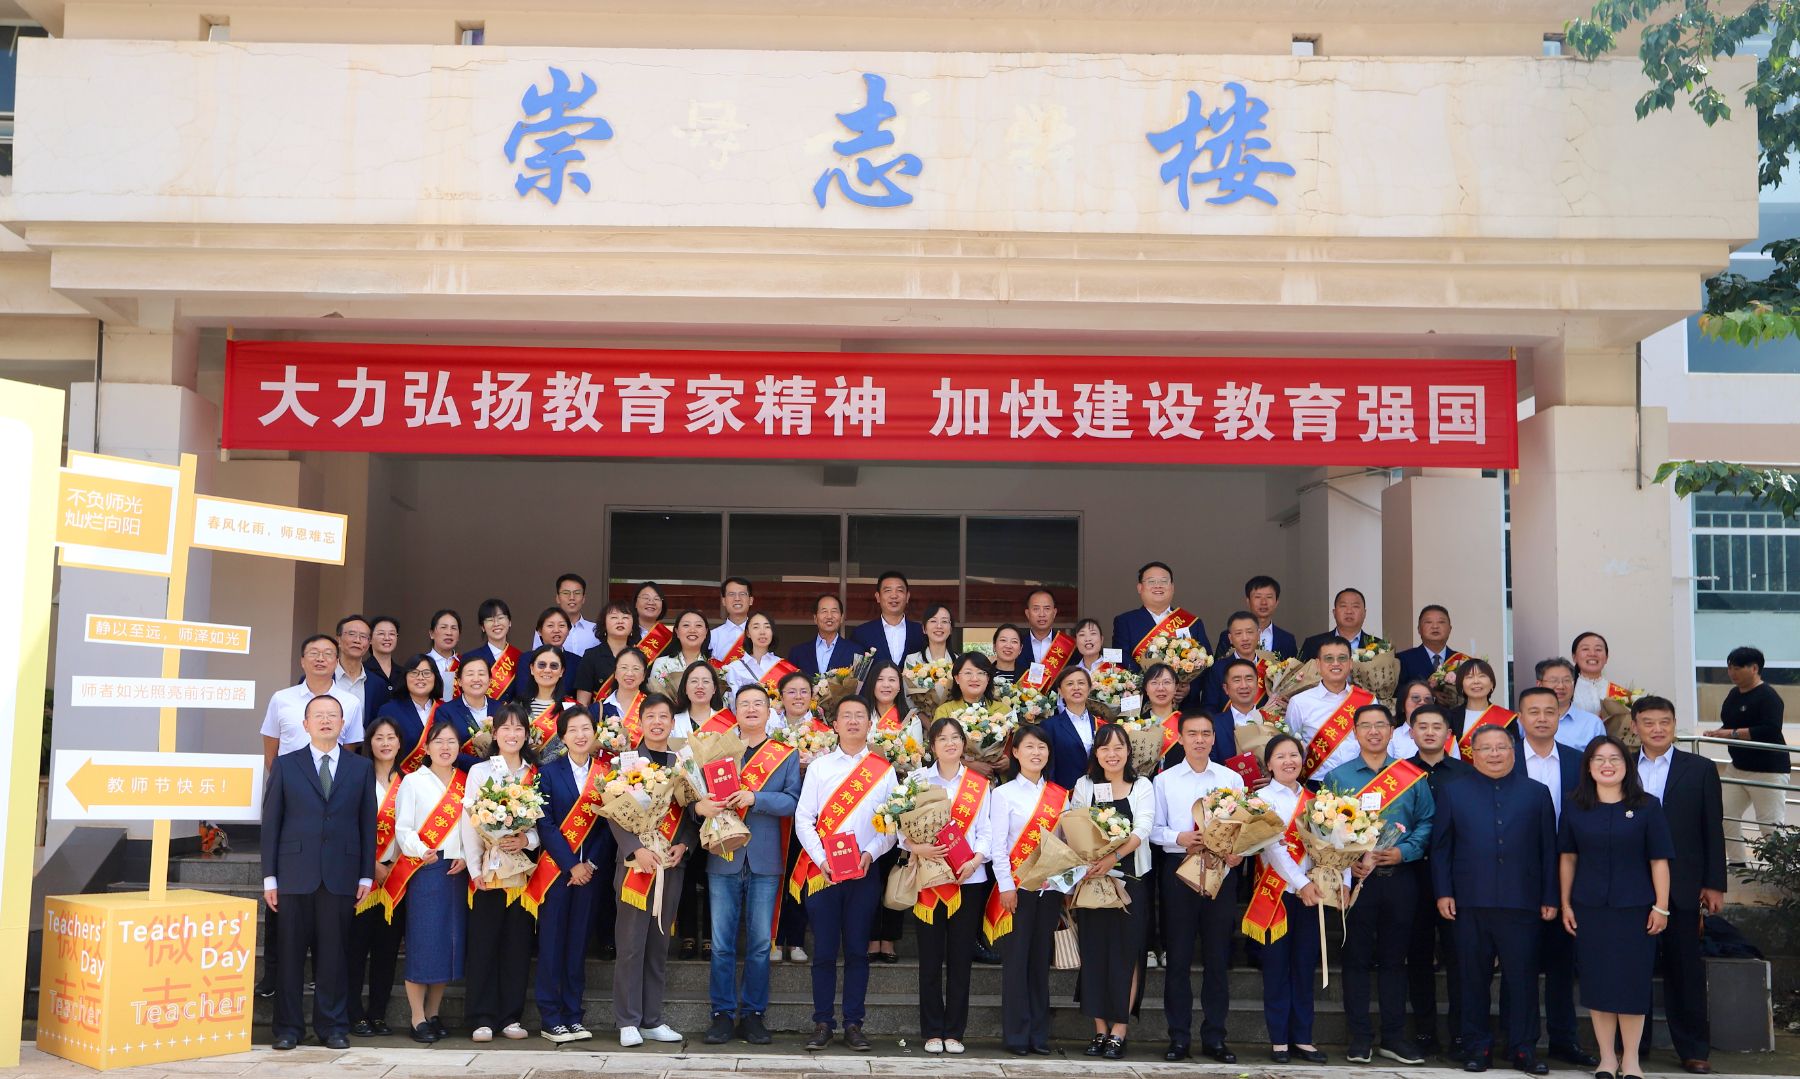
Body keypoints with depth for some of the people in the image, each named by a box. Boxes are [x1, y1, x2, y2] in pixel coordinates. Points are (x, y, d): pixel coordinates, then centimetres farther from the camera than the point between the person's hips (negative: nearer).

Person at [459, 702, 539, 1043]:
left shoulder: (536, 774, 9)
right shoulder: (480, 771, 3)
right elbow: (469, 822, -2)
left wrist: (526, 840, -15)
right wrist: (475, 868, -9)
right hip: (488, 869, -2)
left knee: (518, 943, 3)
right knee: (484, 942, -2)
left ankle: (511, 1017, 10)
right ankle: (482, 1019, 4)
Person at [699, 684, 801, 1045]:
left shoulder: (786, 755, 7)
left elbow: (793, 800, -5)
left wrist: (755, 798, -19)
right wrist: (700, 805, -19)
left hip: (765, 862, 0)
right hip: (724, 857, 0)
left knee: (760, 944, 4)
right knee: (722, 943, 2)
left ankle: (752, 1014, 14)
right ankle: (722, 1014, 11)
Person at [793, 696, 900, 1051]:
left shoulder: (884, 770, 8)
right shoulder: (819, 767, 7)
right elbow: (803, 819, 1)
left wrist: (870, 853, -11)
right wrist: (821, 860, -11)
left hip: (864, 873, 0)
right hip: (822, 871, 0)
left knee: (857, 950, 3)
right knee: (824, 951, 1)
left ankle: (853, 1024, 10)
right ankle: (822, 1023, 9)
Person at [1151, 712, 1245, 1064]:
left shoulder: (1232, 779, 8)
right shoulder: (1164, 780, 5)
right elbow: (1154, 828, 2)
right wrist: (1178, 838, -16)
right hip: (1179, 868, -1)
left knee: (1217, 956, 5)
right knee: (1178, 956, 3)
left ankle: (1214, 1037, 13)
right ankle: (1179, 1037, 10)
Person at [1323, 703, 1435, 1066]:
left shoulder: (1412, 777, 7)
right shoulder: (1337, 777, 5)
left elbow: (1426, 822, 3)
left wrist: (1404, 851, -12)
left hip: (1399, 876, 1)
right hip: (1355, 877, -1)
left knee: (1394, 957, 7)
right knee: (1357, 957, 2)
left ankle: (1394, 1036, 15)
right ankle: (1360, 1037, 9)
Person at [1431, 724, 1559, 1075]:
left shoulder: (1537, 793, 9)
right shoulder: (1454, 792, 8)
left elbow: (1549, 849, 6)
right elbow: (1440, 846, 5)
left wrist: (1549, 898, 2)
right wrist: (1443, 892, -2)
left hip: (1522, 902, 0)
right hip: (1471, 903, 0)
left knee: (1522, 977, 4)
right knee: (1474, 977, 7)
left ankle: (1523, 1048, 14)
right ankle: (1477, 1046, 16)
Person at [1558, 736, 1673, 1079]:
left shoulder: (1647, 807, -2)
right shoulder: (1575, 807, 3)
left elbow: (1659, 860, -1)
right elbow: (1568, 858, 7)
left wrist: (1661, 906, -5)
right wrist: (1565, 904, 5)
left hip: (1634, 909, -2)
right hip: (1589, 909, 2)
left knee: (1632, 982, 2)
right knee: (1596, 983, 5)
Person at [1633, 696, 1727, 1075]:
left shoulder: (1700, 769, 4)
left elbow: (1713, 830, 3)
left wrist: (1714, 884, -1)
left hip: (1682, 887, -1)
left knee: (1686, 969, 4)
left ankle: (1693, 1050, 14)